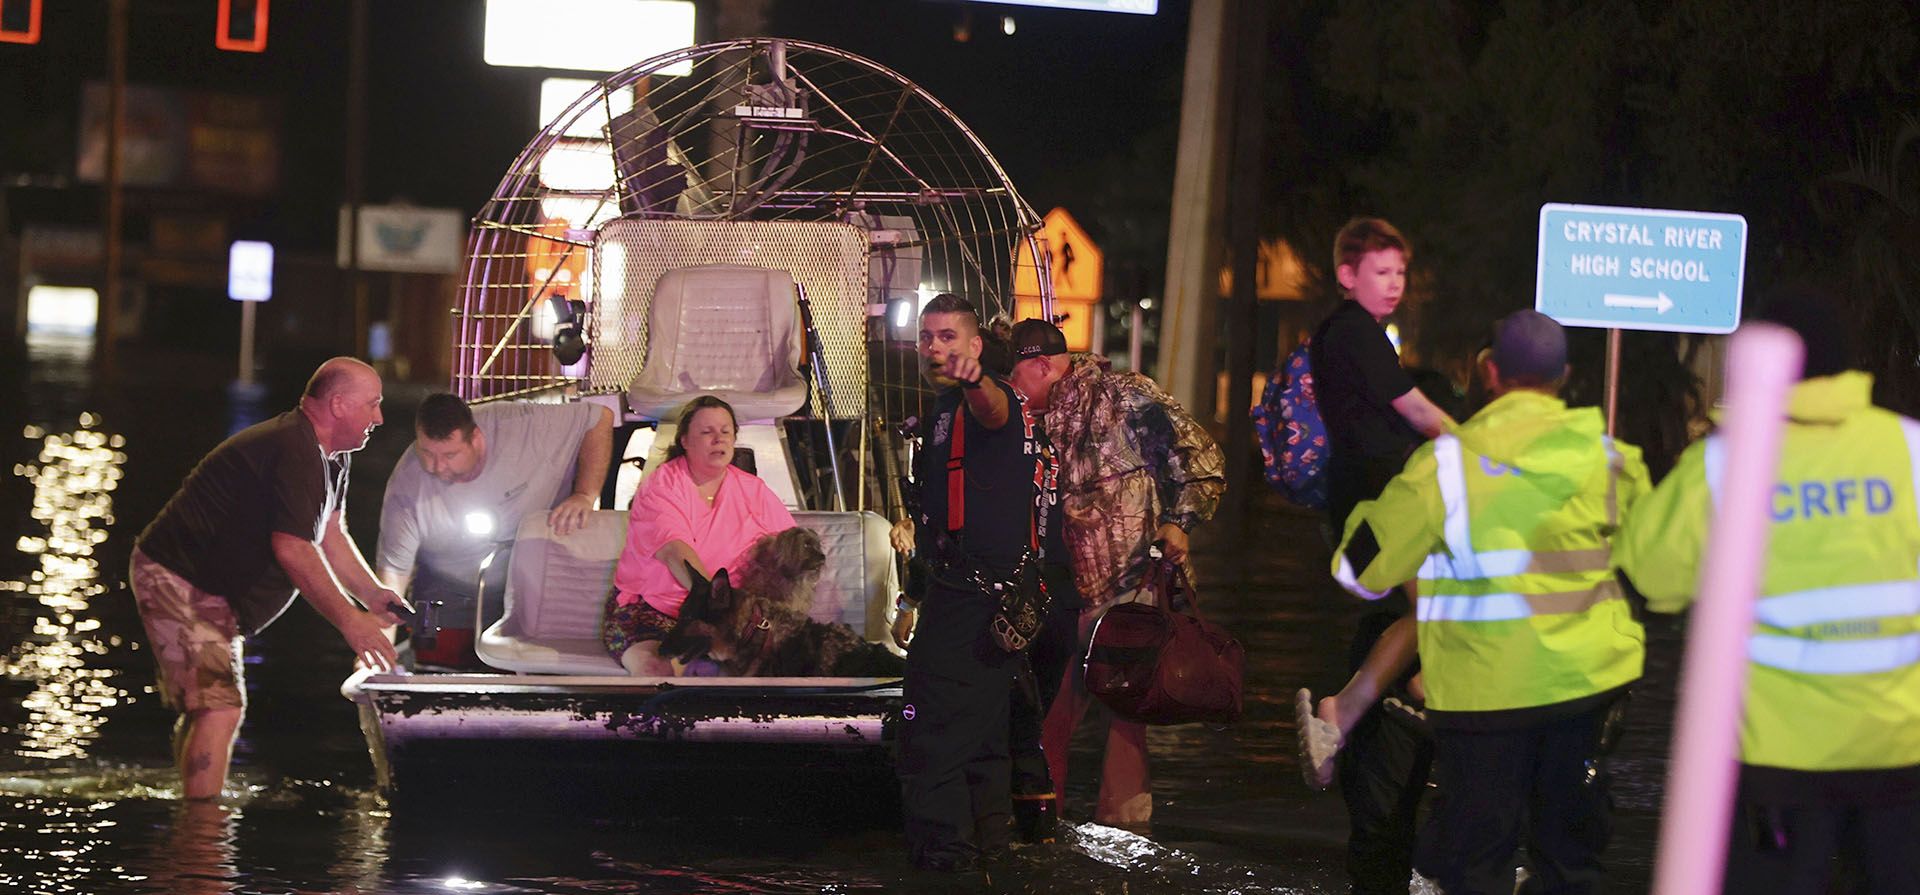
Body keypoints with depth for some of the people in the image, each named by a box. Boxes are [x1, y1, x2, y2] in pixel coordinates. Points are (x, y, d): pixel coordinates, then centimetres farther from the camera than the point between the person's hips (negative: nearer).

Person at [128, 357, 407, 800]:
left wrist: (373, 595, 4)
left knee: (206, 709, 18)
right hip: (178, 579, -12)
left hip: (210, 590, 12)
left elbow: (330, 533, 17)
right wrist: (349, 620, -25)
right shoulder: (295, 451, -25)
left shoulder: (332, 455, 11)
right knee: (219, 709, -20)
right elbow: (293, 550, -29)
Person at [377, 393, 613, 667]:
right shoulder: (406, 484, -20)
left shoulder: (522, 426, -25)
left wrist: (585, 496, -23)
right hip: (452, 598, 1)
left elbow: (600, 417, -14)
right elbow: (393, 567, -15)